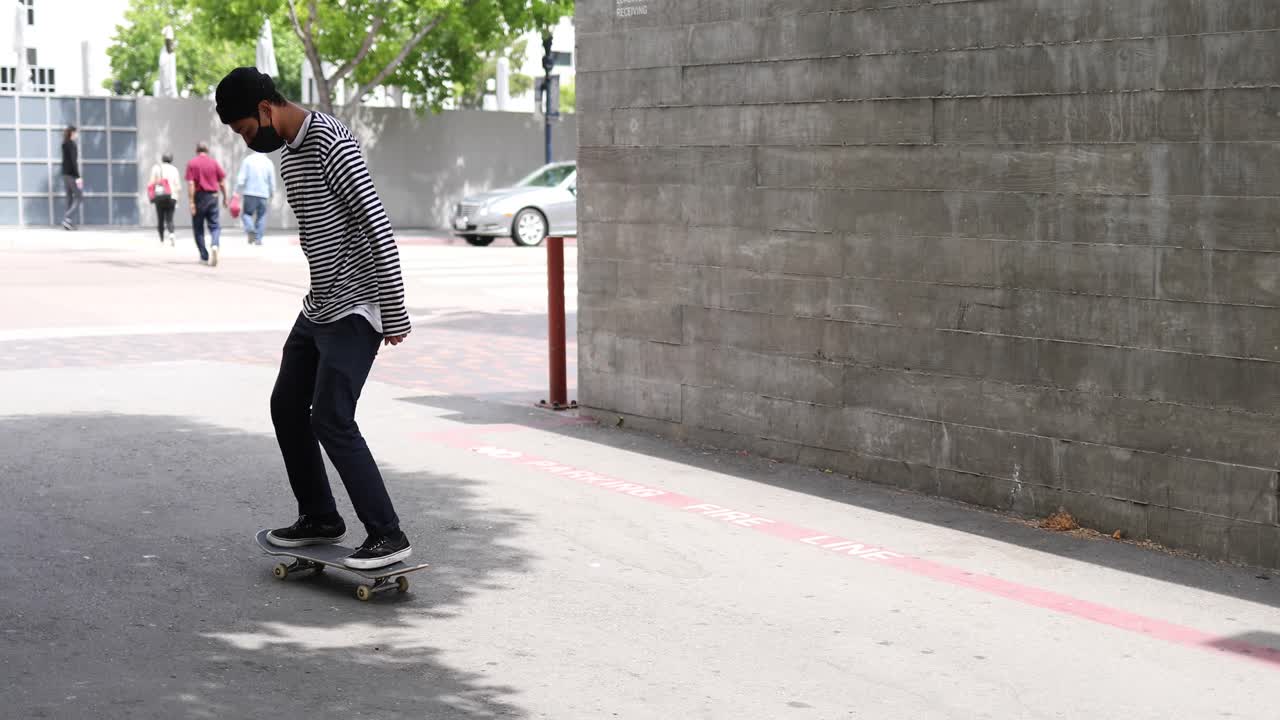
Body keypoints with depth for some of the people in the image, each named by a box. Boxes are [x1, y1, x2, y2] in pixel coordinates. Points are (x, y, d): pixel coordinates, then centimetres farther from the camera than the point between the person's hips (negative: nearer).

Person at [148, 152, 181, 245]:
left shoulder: (156, 168, 4)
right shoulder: (174, 169, 4)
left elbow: (152, 182, -3)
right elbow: (178, 185, 0)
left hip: (159, 196, 0)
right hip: (171, 196, 0)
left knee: (160, 219, 9)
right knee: (169, 218, 2)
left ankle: (162, 240, 9)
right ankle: (171, 234, -25)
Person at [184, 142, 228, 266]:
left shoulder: (192, 163, -3)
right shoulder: (214, 162, 3)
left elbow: (190, 184, -11)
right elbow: (222, 182, 3)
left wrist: (191, 202, -12)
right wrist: (225, 198, 14)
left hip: (199, 197, -2)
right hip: (213, 197, 2)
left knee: (198, 228, 12)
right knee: (214, 226, 5)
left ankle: (204, 256, 12)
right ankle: (214, 245, -25)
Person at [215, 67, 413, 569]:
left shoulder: (331, 143, -19)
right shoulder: (289, 154, 12)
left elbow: (379, 228, -22)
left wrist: (393, 314, -22)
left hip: (355, 309, -10)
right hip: (319, 307, 10)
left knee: (331, 420, -12)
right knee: (287, 406, 13)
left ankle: (387, 535, -5)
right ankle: (319, 518, 25)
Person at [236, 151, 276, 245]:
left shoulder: (248, 160, 1)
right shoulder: (268, 162, 6)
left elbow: (241, 179, -5)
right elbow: (272, 181, 7)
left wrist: (237, 191, 0)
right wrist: (272, 193, 20)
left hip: (249, 193, -1)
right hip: (263, 194, 2)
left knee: (246, 213, 9)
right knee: (261, 216, 9)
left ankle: (250, 229, -19)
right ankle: (258, 239, 2)